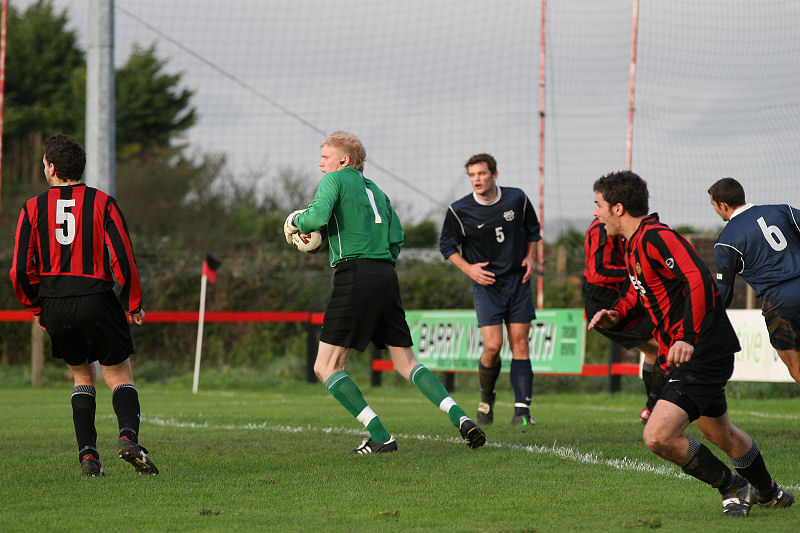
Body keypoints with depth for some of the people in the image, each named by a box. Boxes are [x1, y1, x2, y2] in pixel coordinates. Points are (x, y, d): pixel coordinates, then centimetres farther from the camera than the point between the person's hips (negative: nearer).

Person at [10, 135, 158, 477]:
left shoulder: (33, 208, 3)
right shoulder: (102, 203, -1)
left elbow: (20, 271, 1)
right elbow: (123, 259, -7)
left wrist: (37, 307, 15)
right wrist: (133, 305, 4)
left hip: (54, 307, 2)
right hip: (97, 301, -2)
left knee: (82, 376, 18)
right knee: (120, 374, 7)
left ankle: (87, 453, 5)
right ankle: (128, 436, -20)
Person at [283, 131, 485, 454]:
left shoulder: (335, 179, 3)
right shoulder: (374, 189, 25)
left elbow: (318, 216, -14)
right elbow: (396, 237, 21)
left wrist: (294, 222, 5)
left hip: (355, 276, -8)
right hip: (386, 276, 8)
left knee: (326, 368, -3)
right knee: (406, 363, 12)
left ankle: (380, 436, -10)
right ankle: (460, 418, -5)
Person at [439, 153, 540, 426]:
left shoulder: (517, 199, -2)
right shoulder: (459, 210, -8)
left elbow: (533, 229, 15)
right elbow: (447, 245, 5)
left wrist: (530, 257, 1)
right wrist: (468, 268, -8)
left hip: (518, 280, 2)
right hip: (486, 283, -2)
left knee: (520, 344, -3)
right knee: (492, 345, -13)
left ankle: (522, 409, -4)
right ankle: (486, 398, 13)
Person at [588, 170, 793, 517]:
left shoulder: (656, 237, -19)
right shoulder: (633, 244, 12)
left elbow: (700, 283, -30)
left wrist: (687, 339, -38)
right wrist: (617, 313, 11)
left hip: (702, 354, -10)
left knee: (658, 437, -18)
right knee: (719, 434, 25)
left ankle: (733, 487, 1)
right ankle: (768, 493, 46)